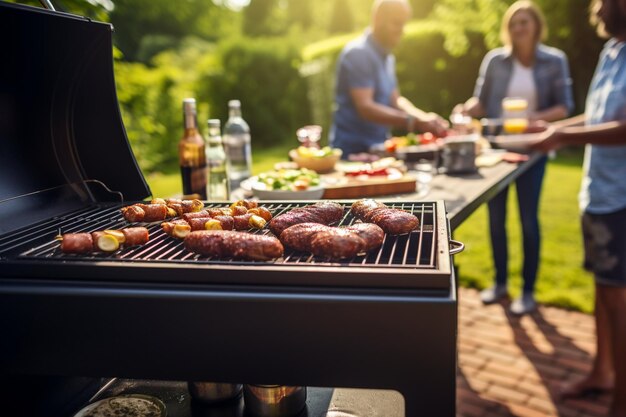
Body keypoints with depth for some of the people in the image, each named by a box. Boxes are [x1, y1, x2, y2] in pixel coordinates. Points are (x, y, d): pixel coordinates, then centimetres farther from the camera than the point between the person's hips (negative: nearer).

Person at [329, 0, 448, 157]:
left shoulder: (387, 57, 14)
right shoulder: (358, 53, -16)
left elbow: (395, 100, 13)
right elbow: (365, 107, -26)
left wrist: (424, 118, -6)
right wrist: (414, 123, -33)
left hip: (377, 148, 9)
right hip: (353, 149, -8)